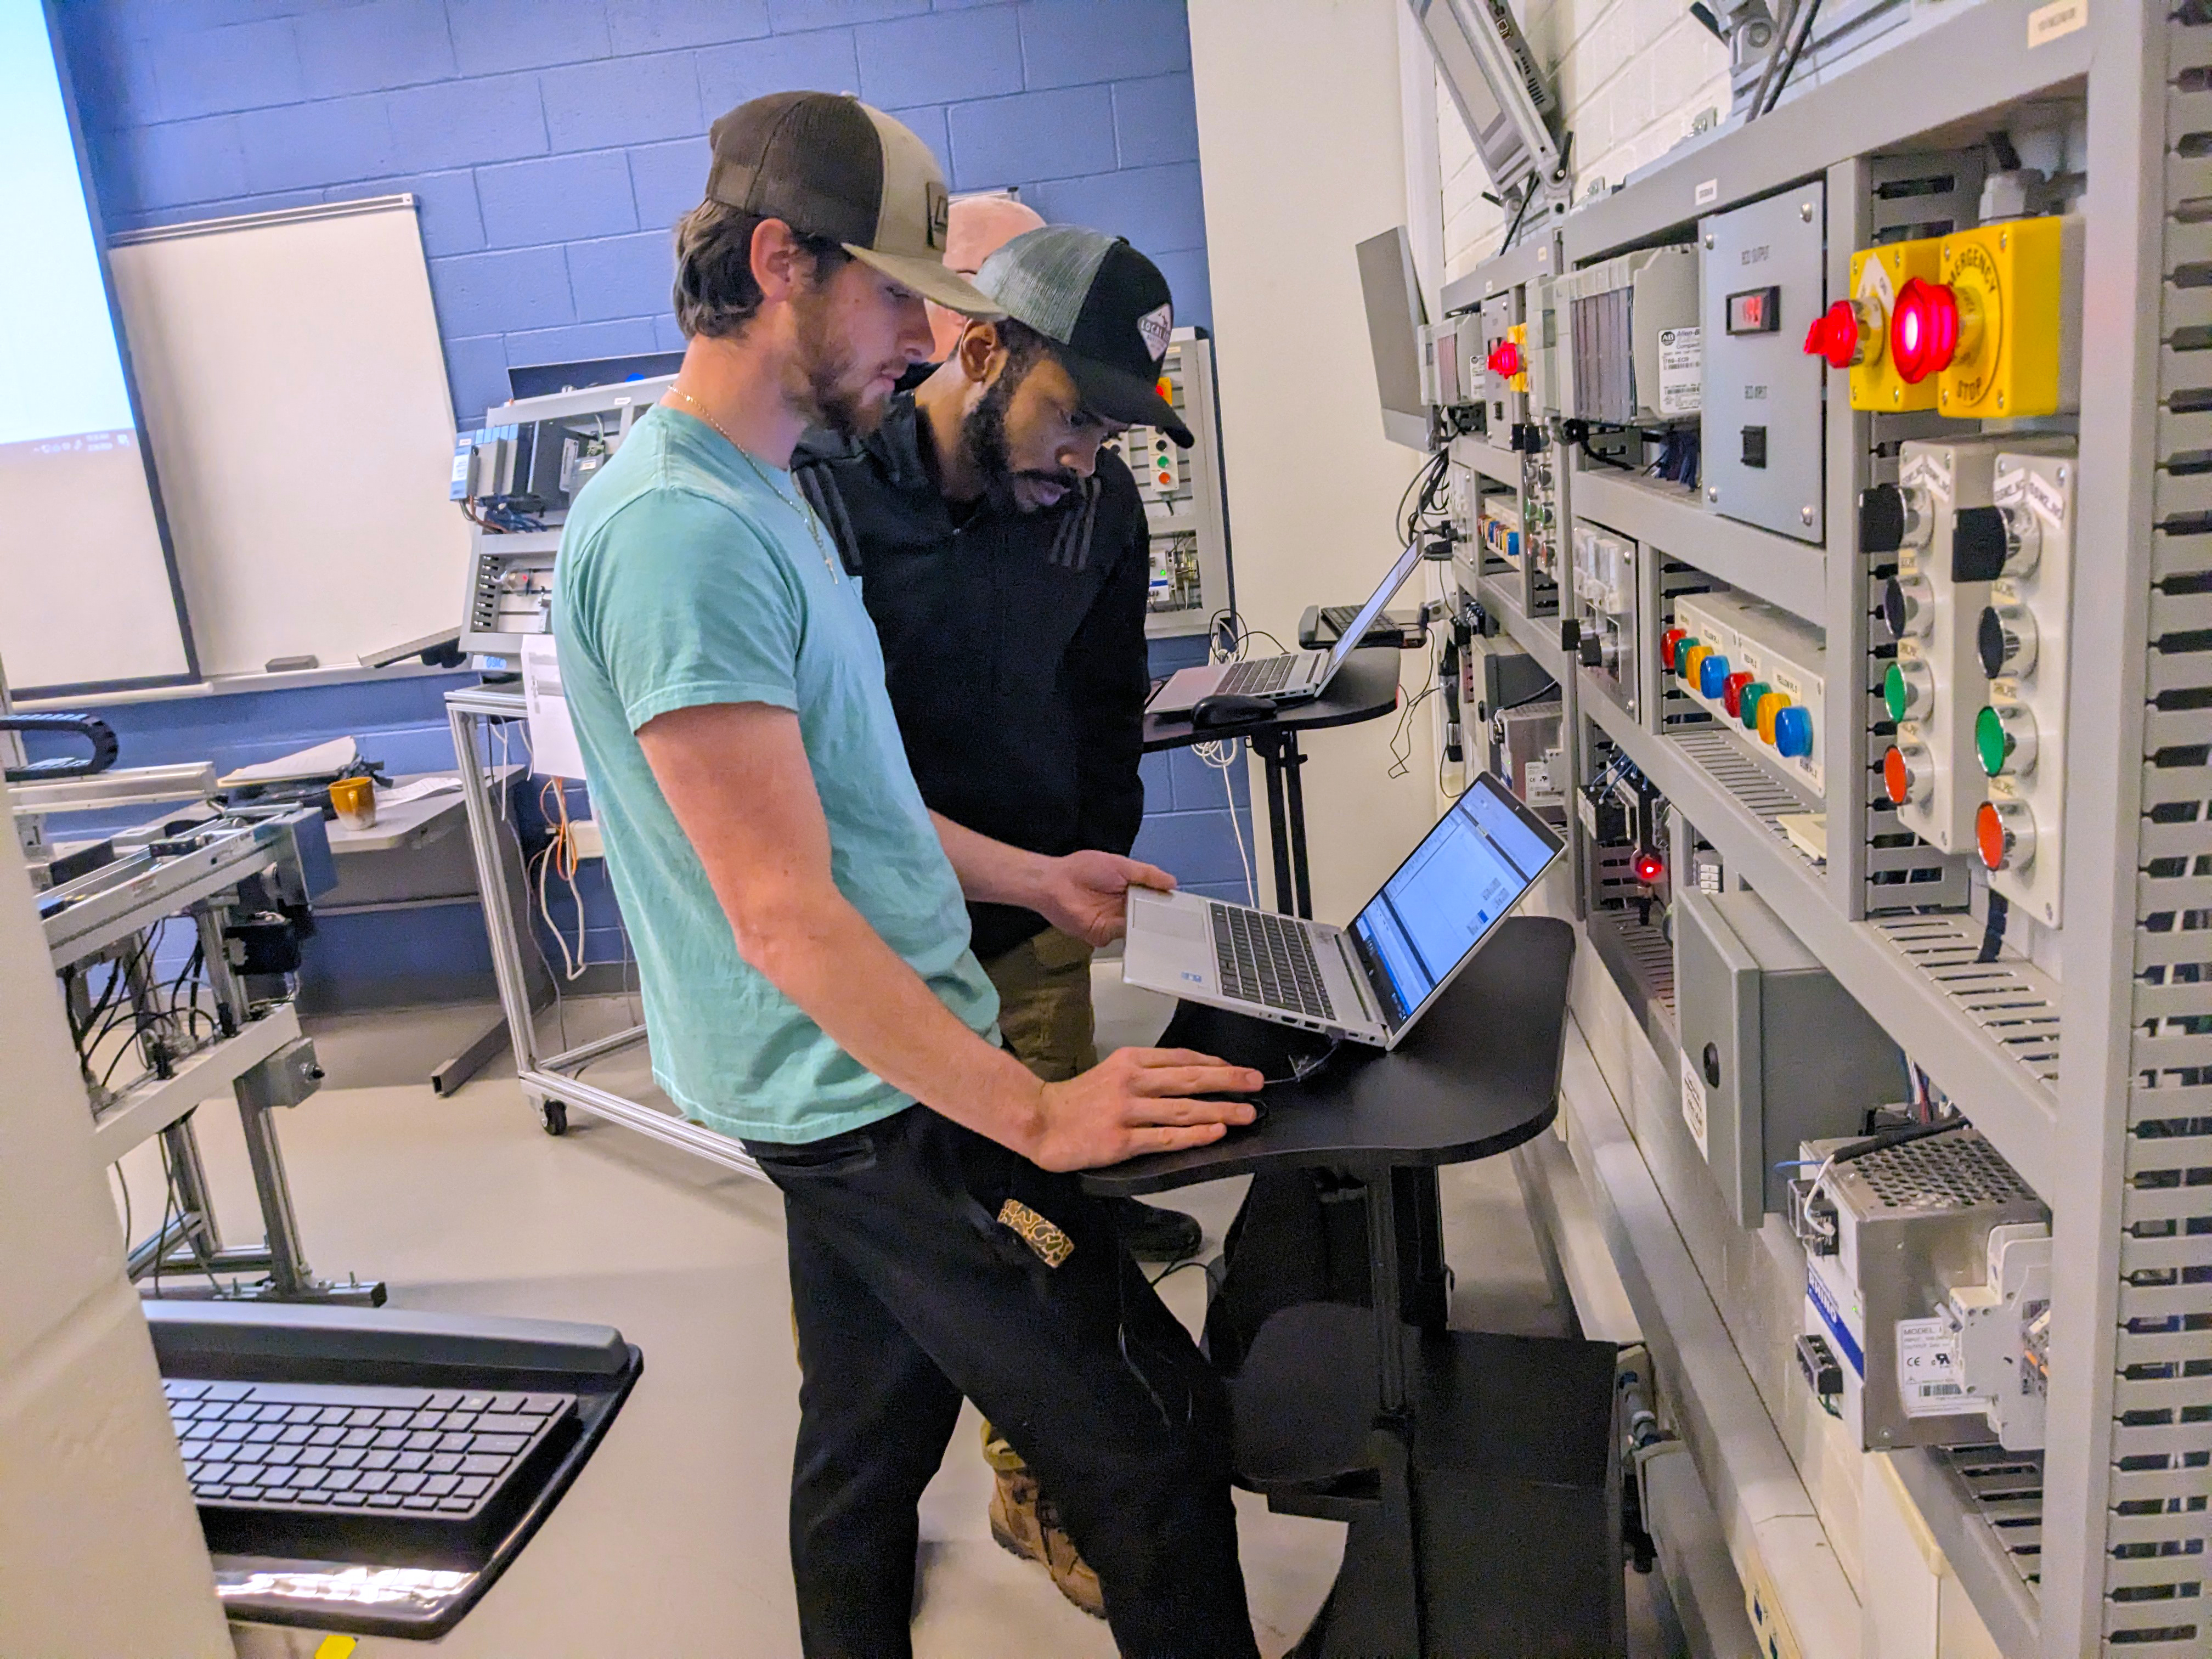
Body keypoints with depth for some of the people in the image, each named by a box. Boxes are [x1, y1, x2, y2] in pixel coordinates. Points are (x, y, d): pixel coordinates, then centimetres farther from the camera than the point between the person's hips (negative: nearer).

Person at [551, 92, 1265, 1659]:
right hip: (879, 1095, -10)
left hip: (844, 1096, 10)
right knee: (1161, 1445, 0)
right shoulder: (679, 527, -21)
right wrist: (1037, 1117, -22)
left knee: (868, 1450, 22)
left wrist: (1035, 878, 18)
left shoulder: (757, 491, 12)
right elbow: (787, 916, -24)